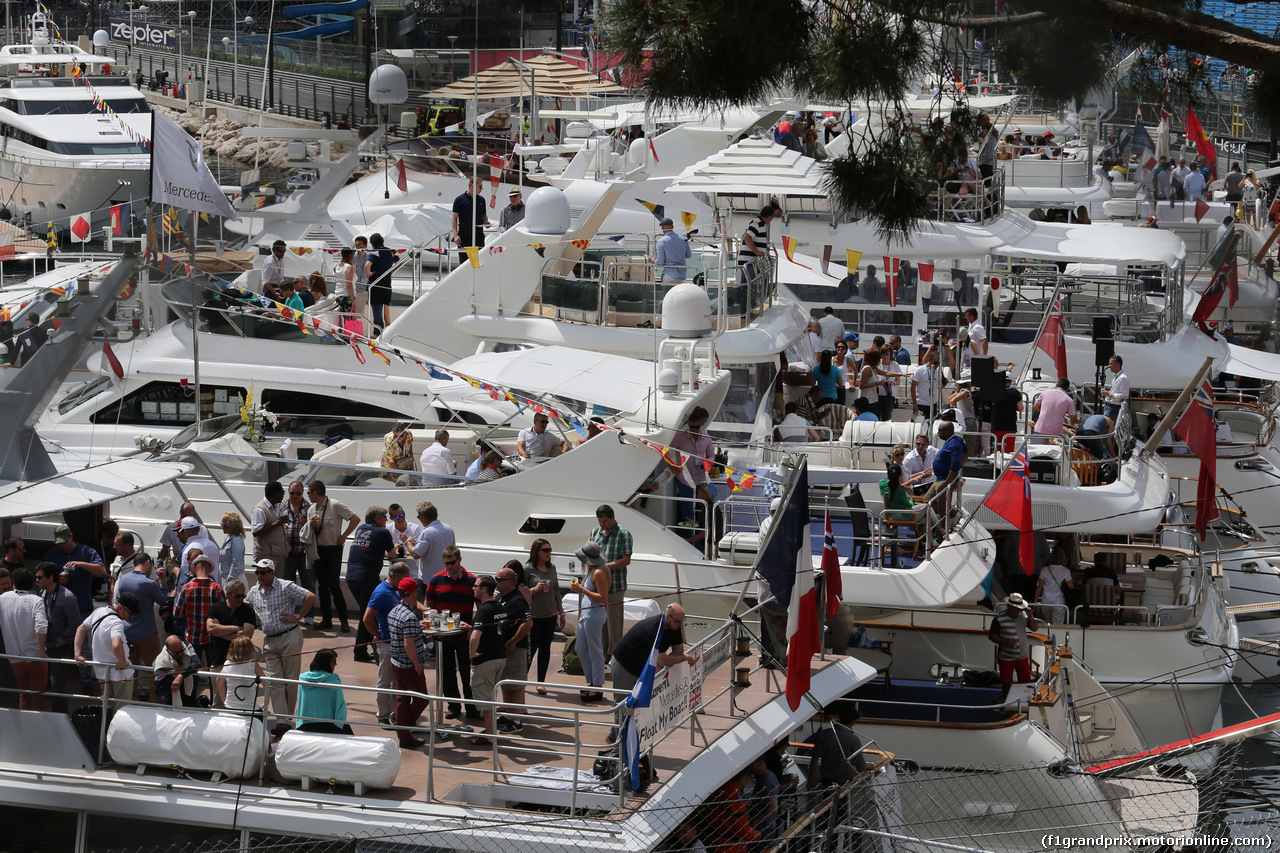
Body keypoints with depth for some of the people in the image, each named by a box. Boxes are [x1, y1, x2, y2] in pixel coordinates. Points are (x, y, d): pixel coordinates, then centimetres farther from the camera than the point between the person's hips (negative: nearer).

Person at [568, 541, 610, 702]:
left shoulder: (599, 573, -18)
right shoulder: (591, 571, 12)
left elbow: (603, 598, -20)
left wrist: (583, 590, -21)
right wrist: (579, 587, 9)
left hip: (594, 615, -11)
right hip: (586, 615, 11)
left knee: (595, 651, -1)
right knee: (581, 650, 16)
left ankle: (597, 689, 7)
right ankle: (591, 683, 27)